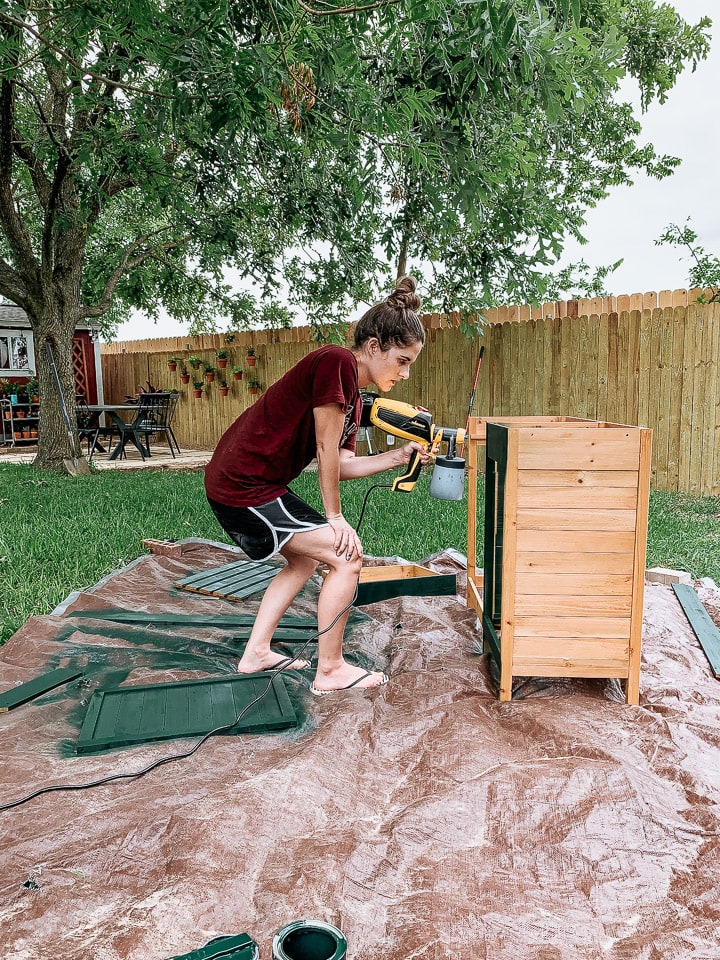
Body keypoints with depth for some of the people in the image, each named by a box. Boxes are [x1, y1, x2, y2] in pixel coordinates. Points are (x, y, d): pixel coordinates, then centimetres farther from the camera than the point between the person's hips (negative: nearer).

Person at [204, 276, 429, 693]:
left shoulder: (354, 398, 11)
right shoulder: (337, 362, -18)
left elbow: (341, 464, 8)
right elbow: (326, 449, -17)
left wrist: (400, 456, 3)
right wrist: (335, 516, -8)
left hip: (236, 480, 11)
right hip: (242, 487, -10)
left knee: (306, 558, 24)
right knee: (348, 556, -7)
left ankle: (256, 654, 30)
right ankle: (330, 670, 6)